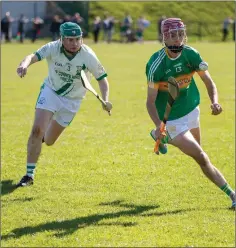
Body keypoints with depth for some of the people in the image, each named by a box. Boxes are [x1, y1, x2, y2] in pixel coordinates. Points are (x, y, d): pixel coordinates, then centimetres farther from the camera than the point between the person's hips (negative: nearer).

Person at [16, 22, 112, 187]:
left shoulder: (88, 55, -22)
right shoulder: (53, 48, -22)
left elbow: (102, 78, -14)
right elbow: (33, 56, -37)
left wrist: (105, 100, -30)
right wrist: (25, 64, -62)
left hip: (72, 100, 1)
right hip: (50, 91, -1)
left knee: (48, 141, 8)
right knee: (37, 130, -21)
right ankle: (29, 175, -10)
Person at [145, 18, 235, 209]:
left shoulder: (191, 54, -12)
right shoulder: (156, 64, -24)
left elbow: (209, 82, -8)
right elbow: (150, 101, -20)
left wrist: (215, 101, -30)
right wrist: (158, 125, -37)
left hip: (191, 110, 6)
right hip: (171, 119, -6)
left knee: (197, 152, 27)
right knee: (201, 158, -15)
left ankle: (161, 138, 51)